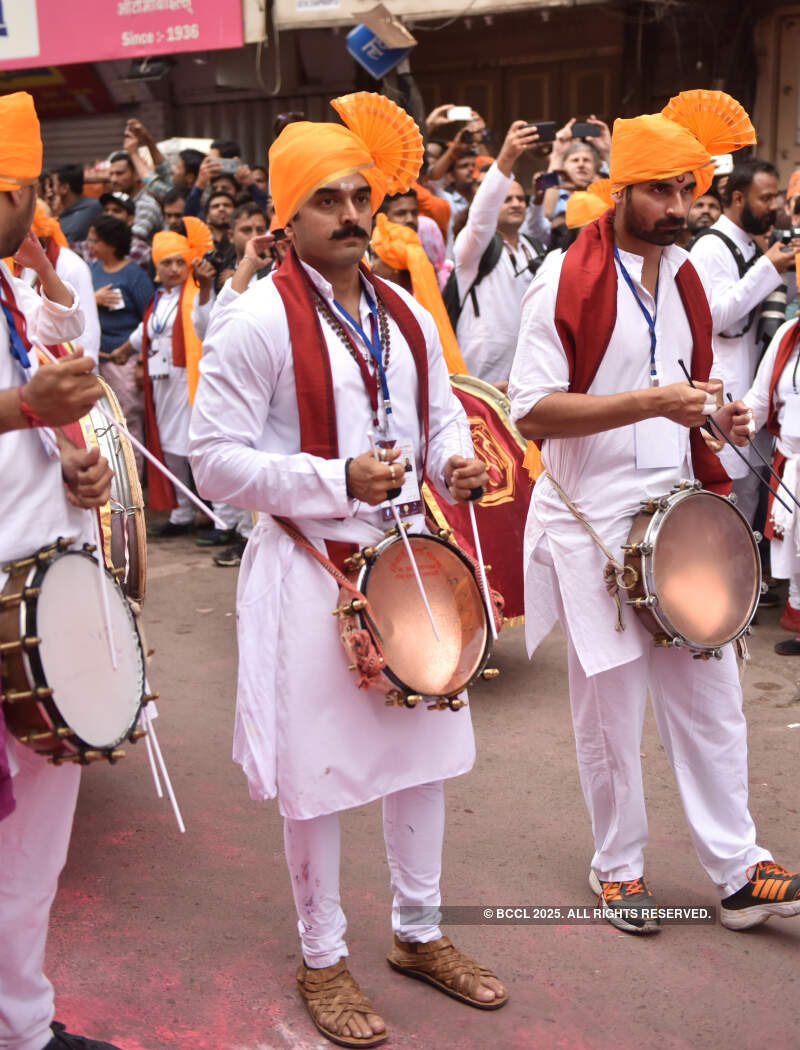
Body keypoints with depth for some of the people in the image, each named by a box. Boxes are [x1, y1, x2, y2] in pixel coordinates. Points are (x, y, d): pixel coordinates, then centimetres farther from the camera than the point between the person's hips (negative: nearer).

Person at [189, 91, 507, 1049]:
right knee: (317, 774, 6)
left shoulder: (405, 314, 8)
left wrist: (454, 463, -3)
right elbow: (216, 464, -15)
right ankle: (322, 960, 27)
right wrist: (338, 481, -23)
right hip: (310, 570, -6)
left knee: (423, 751, 16)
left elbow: (442, 411, 20)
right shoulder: (257, 322, -14)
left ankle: (418, 932, 37)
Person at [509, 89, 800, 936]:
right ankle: (618, 868, 24)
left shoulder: (684, 278, 11)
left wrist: (714, 416, 1)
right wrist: (650, 401, -25)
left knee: (709, 693, 9)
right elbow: (533, 411, -18)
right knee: (611, 704, 6)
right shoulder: (568, 281, -11)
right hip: (595, 522, -6)